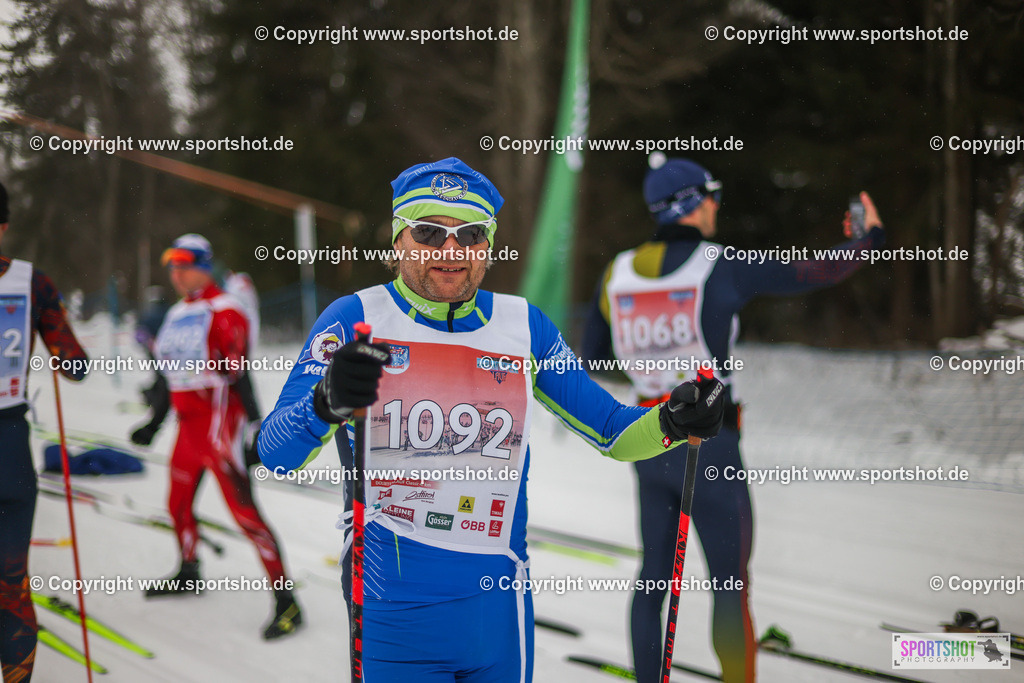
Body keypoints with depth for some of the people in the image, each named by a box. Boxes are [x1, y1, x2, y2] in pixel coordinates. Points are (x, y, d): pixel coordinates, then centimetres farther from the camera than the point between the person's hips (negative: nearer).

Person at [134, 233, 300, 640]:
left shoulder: (224, 312, -11)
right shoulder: (177, 316, 15)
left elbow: (239, 374, -16)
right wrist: (154, 425, 27)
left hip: (219, 424, -9)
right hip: (188, 427, 9)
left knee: (244, 511, -13)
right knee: (179, 505, 20)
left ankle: (286, 602, -14)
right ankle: (188, 573, 45)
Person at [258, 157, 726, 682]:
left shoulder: (524, 326, 4)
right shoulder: (355, 319, -5)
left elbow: (611, 431, 10)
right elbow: (274, 452, -14)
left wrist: (673, 423, -12)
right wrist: (328, 403, -35)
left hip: (495, 608, 3)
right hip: (387, 613, -3)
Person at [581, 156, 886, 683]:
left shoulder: (617, 273, 2)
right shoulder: (723, 268, -13)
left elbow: (590, 356, 12)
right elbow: (818, 273, -7)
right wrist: (871, 239, 11)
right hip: (708, 448, -5)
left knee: (655, 575, 16)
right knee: (731, 586, 2)